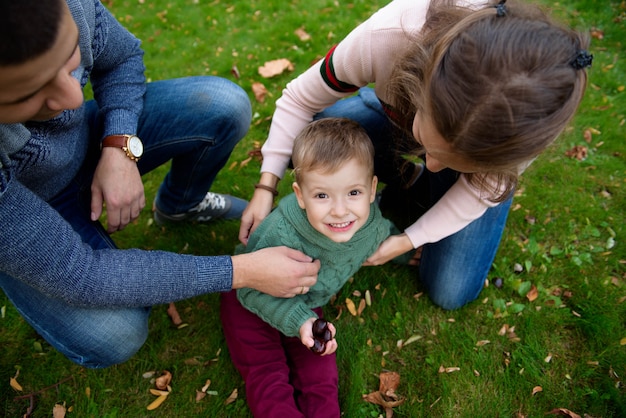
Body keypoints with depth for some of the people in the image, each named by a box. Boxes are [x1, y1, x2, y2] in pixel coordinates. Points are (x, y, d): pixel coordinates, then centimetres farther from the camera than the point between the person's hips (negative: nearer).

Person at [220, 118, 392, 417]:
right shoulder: (283, 236, -43)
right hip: (255, 303, -4)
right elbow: (253, 291, -29)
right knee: (266, 375, -9)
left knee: (320, 380, -2)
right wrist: (297, 320, -41)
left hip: (307, 304, 4)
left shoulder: (373, 226, -24)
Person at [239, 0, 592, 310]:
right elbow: (300, 99, -24)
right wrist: (267, 186, -26)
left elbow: (483, 183, -20)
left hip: (487, 157, -1)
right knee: (303, 137, -23)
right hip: (398, 115, 2)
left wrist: (410, 239, -21)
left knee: (450, 292, -6)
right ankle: (407, 184, 2)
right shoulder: (385, 37, -42)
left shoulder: (532, 114, -41)